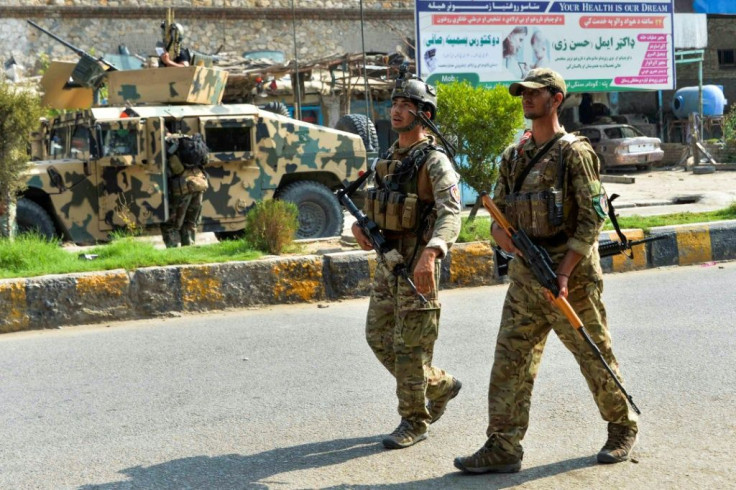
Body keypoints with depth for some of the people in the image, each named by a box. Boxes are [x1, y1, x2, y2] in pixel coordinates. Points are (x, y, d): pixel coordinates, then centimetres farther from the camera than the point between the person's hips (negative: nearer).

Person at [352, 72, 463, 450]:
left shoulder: (434, 161, -13)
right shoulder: (389, 158, 13)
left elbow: (451, 213, -26)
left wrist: (431, 253, -42)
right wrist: (360, 223, 1)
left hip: (417, 265, -9)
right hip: (387, 260, 9)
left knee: (411, 346, -2)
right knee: (378, 336, 13)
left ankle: (414, 422, 12)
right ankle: (440, 387, 30)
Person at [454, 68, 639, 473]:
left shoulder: (574, 152, -8)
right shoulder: (513, 157, 12)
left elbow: (592, 217, -13)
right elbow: (499, 212, 16)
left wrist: (564, 271, -20)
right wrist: (501, 233, -8)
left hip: (571, 272, -6)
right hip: (525, 274, 6)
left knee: (595, 356, 8)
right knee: (510, 360, 0)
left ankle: (622, 428, 27)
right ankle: (502, 448, 3)